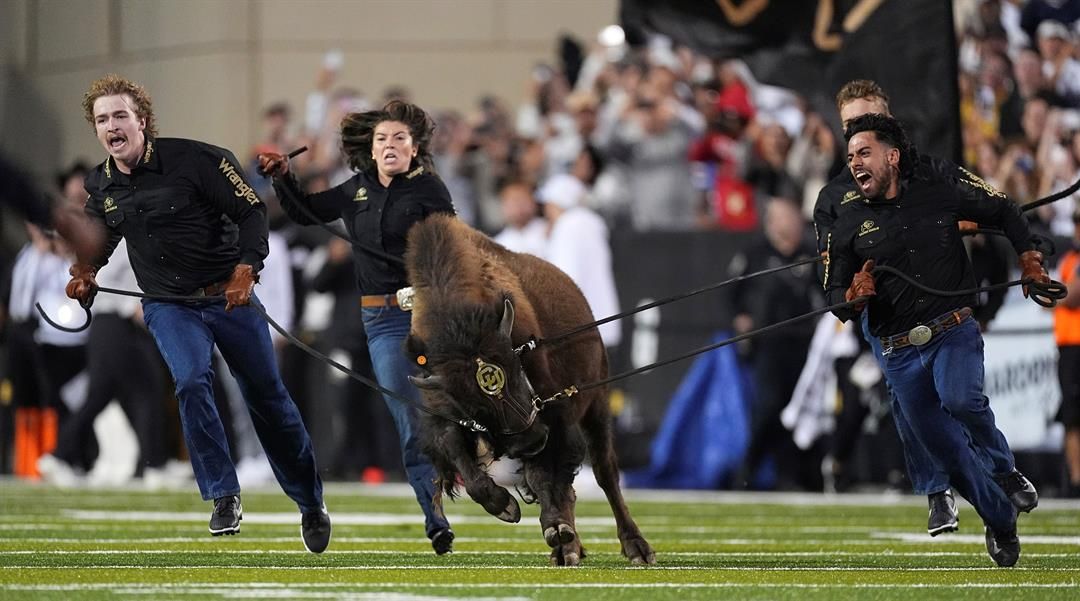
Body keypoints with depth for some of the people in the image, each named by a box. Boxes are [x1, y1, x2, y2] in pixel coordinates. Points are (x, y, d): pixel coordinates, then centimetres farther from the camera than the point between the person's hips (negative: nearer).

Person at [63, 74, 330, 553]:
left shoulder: (194, 159, -16)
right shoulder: (100, 186, 1)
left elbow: (251, 211, -11)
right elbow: (102, 235, 22)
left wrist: (246, 268, -23)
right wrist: (85, 269, 3)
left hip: (228, 296, -2)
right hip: (167, 305, 3)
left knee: (267, 396, 6)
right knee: (191, 381, -25)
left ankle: (311, 503, 22)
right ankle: (224, 496, -15)